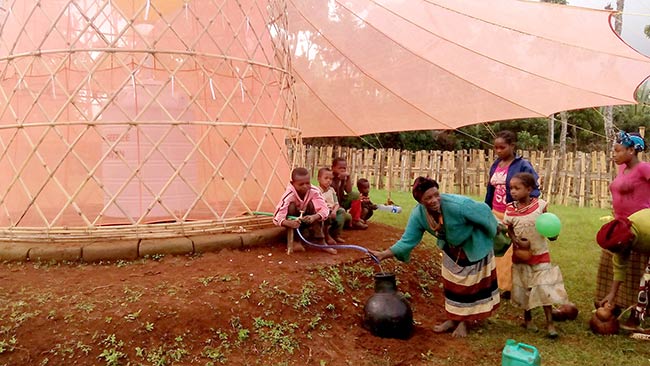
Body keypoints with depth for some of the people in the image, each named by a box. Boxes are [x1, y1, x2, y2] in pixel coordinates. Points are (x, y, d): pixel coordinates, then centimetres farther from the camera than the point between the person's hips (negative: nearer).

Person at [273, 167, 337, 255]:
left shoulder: (314, 191, -23)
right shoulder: (289, 196, -30)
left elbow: (324, 209, -27)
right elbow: (277, 217, -36)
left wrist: (314, 217, -48)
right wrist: (289, 223, -57)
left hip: (307, 220, 2)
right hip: (293, 221, -2)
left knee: (312, 203, -26)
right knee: (292, 206, -31)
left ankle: (319, 241, -22)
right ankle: (294, 240, -19)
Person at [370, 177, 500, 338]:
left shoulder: (458, 205, -41)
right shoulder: (418, 214, -25)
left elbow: (483, 212, -25)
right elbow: (408, 240, -21)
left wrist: (494, 234, -8)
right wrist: (384, 254, -33)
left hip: (474, 247, -4)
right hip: (452, 250, 5)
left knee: (470, 285, 10)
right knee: (452, 284, 16)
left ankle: (464, 321, 27)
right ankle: (453, 318, 34)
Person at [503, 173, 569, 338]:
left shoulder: (540, 205, -12)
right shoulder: (510, 209, -8)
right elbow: (510, 230, -2)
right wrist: (517, 241, -19)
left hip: (540, 255, -2)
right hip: (521, 256, 2)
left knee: (545, 288, -2)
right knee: (523, 288, 13)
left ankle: (550, 323, 12)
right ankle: (527, 318, 33)